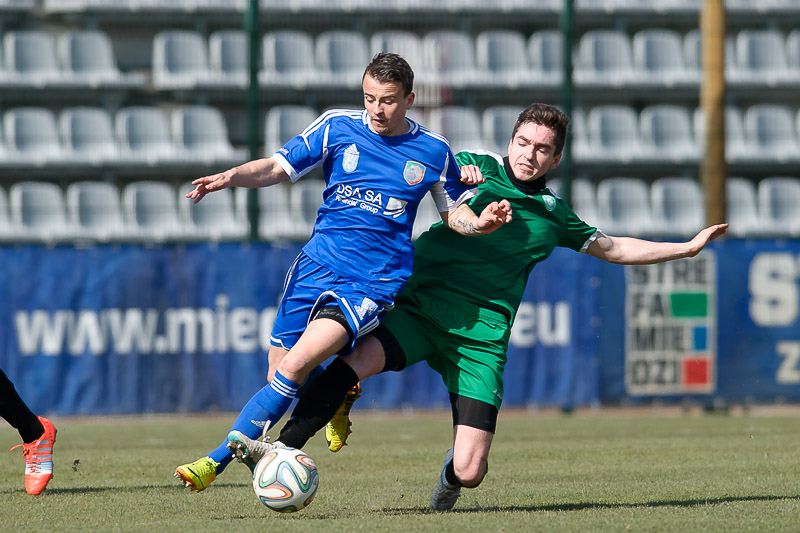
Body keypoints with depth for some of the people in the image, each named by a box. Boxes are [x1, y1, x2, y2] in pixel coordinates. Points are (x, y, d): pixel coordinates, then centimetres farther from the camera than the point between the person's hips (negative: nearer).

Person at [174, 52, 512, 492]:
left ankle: (215, 462, -19)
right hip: (316, 268, 3)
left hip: (373, 285, -3)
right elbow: (279, 167, 4)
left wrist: (478, 223, -9)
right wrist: (230, 177, -14)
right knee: (280, 378, 2)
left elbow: (454, 212, 14)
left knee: (294, 368, -21)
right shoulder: (338, 127, 3)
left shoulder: (434, 151, 3)